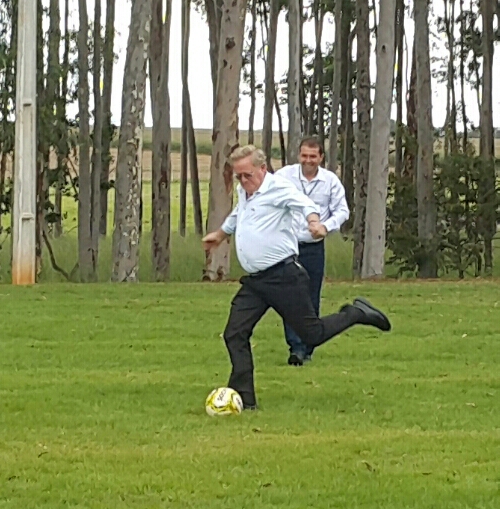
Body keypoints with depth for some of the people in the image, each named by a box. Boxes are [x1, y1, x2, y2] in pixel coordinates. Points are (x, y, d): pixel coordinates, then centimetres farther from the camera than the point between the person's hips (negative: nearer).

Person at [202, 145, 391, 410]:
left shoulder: (277, 187, -10)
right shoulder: (244, 193, 17)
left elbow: (303, 202, -27)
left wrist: (313, 220, -49)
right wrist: (220, 235, 55)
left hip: (283, 276, -8)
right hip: (254, 281, 8)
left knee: (312, 334, -3)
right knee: (235, 334, -3)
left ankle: (356, 314, 21)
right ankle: (244, 398, 0)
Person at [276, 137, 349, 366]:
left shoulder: (331, 181, -1)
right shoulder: (284, 176, -4)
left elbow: (342, 211, 2)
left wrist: (326, 226, -18)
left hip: (313, 247, 1)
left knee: (311, 300, 7)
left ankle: (307, 348, 17)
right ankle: (296, 347, -12)